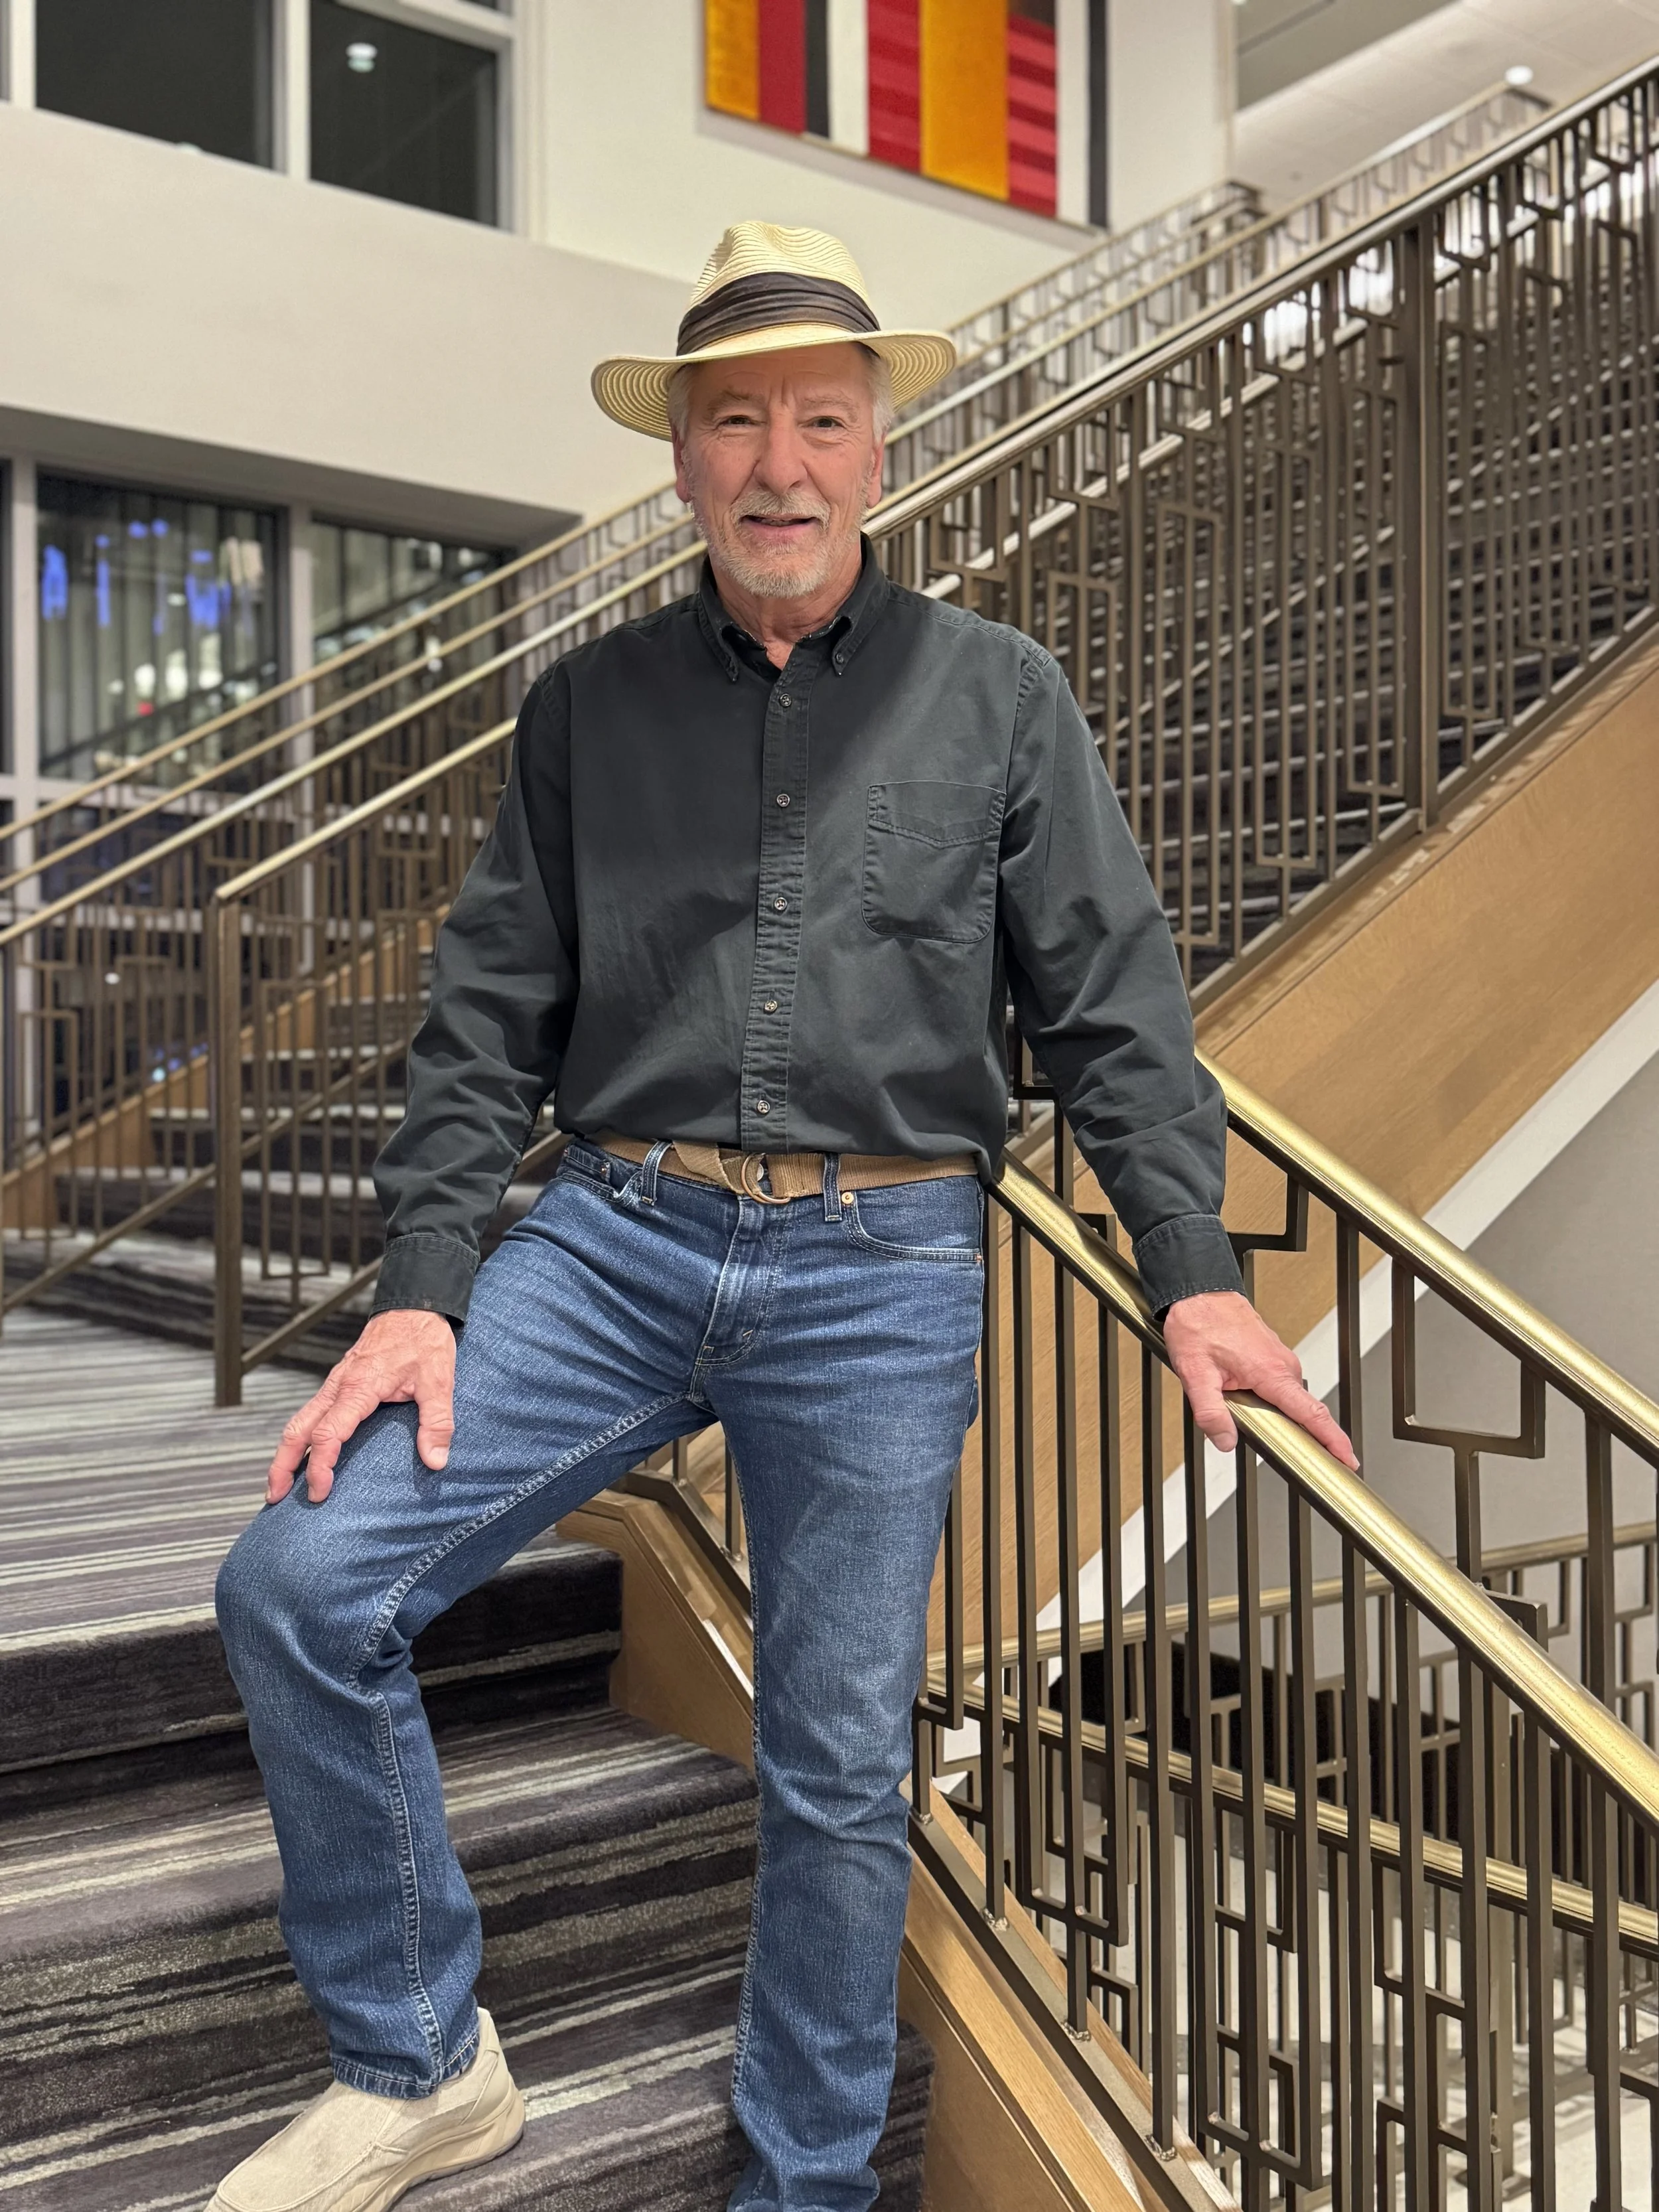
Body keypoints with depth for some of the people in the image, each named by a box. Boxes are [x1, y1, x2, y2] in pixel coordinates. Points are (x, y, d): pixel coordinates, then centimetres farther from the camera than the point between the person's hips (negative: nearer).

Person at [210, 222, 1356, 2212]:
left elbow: (1109, 1003, 4)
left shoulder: (998, 698, 7)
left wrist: (1190, 1269, -6)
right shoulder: (586, 709, 10)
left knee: (838, 1767, 5)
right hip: (617, 1240, 2)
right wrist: (420, 1287, -3)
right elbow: (490, 1015, 7)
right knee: (298, 1585, -10)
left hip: (882, 1277, -1)